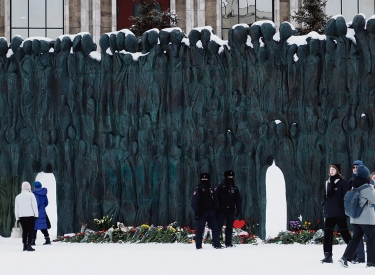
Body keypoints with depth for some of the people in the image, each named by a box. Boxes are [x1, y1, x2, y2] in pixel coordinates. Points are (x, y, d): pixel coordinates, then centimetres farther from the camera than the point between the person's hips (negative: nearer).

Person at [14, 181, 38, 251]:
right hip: (30, 216, -5)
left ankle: (24, 246, 7)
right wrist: (36, 215, -2)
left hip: (21, 217, 5)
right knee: (31, 230, -2)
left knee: (24, 230, 11)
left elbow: (16, 209, 12)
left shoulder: (18, 197, 11)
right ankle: (29, 245, -11)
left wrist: (17, 218, 15)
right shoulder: (31, 195, -3)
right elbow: (34, 206, -7)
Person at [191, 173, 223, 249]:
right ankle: (198, 245, 3)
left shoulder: (210, 189, 17)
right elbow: (194, 201, -7)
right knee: (200, 229, -3)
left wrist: (214, 211, 19)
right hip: (202, 213, -6)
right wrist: (196, 212, -14)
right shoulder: (198, 188, -2)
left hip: (211, 213, 6)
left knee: (215, 228, -1)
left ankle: (217, 244, 2)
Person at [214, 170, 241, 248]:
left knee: (229, 227, 6)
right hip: (222, 209, -5)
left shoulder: (235, 188, 15)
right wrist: (217, 206, -15)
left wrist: (238, 210, 11)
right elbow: (216, 197, -5)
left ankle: (228, 243, 11)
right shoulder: (221, 186, 0)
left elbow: (238, 200, 18)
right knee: (218, 226, -9)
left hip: (231, 210, 5)